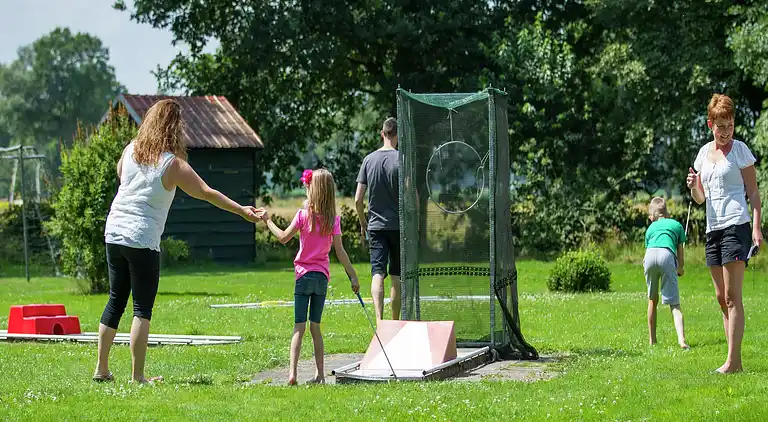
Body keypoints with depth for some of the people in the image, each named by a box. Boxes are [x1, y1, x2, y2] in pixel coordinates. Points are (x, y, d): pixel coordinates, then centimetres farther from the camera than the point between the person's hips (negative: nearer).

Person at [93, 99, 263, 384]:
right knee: (143, 308, -1)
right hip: (143, 240, -6)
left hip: (114, 233, 6)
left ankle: (102, 369, 17)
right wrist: (242, 211, -5)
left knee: (116, 300, 15)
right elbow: (206, 193, -10)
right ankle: (138, 376, -3)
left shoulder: (131, 150, 5)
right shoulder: (172, 163, -11)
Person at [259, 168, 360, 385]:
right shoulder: (333, 219, -2)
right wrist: (353, 276, 1)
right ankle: (320, 373, 13)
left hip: (304, 274, -3)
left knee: (299, 327, -5)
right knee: (315, 326, 13)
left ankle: (292, 373, -17)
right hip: (323, 276, 3)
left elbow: (283, 238, -2)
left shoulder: (304, 214, -8)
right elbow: (339, 251, -4)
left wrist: (268, 221, 12)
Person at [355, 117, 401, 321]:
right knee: (397, 276, 10)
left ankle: (379, 319, -25)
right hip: (399, 225, -2)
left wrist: (363, 224, 15)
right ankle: (395, 322, 18)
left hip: (375, 226, 2)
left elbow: (358, 200, 2)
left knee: (377, 273, -6)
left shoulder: (369, 160, 3)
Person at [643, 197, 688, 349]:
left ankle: (652, 340, 22)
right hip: (667, 256, -1)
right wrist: (681, 268, 48)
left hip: (650, 256, 1)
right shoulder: (677, 225, 32)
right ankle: (681, 339, -24)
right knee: (674, 304, -3)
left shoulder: (651, 228, 35)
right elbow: (680, 253, 30)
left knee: (652, 300, 20)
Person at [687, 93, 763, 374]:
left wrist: (756, 228, -14)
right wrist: (693, 186, -3)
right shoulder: (704, 153, 14)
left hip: (736, 226, -7)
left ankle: (733, 360, -14)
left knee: (732, 296, -12)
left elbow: (753, 193, -3)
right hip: (713, 229, 7)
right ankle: (734, 360, 10)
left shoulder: (740, 150, -1)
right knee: (721, 297, 7)